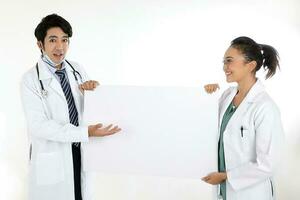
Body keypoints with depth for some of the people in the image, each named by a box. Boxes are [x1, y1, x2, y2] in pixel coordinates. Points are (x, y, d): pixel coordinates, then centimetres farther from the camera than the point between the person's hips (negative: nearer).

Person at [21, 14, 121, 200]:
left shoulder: (77, 69, 2)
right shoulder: (31, 79, -13)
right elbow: (39, 125, -20)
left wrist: (92, 90, -14)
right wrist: (86, 132, -27)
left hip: (80, 150, 4)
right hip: (51, 157, -4)